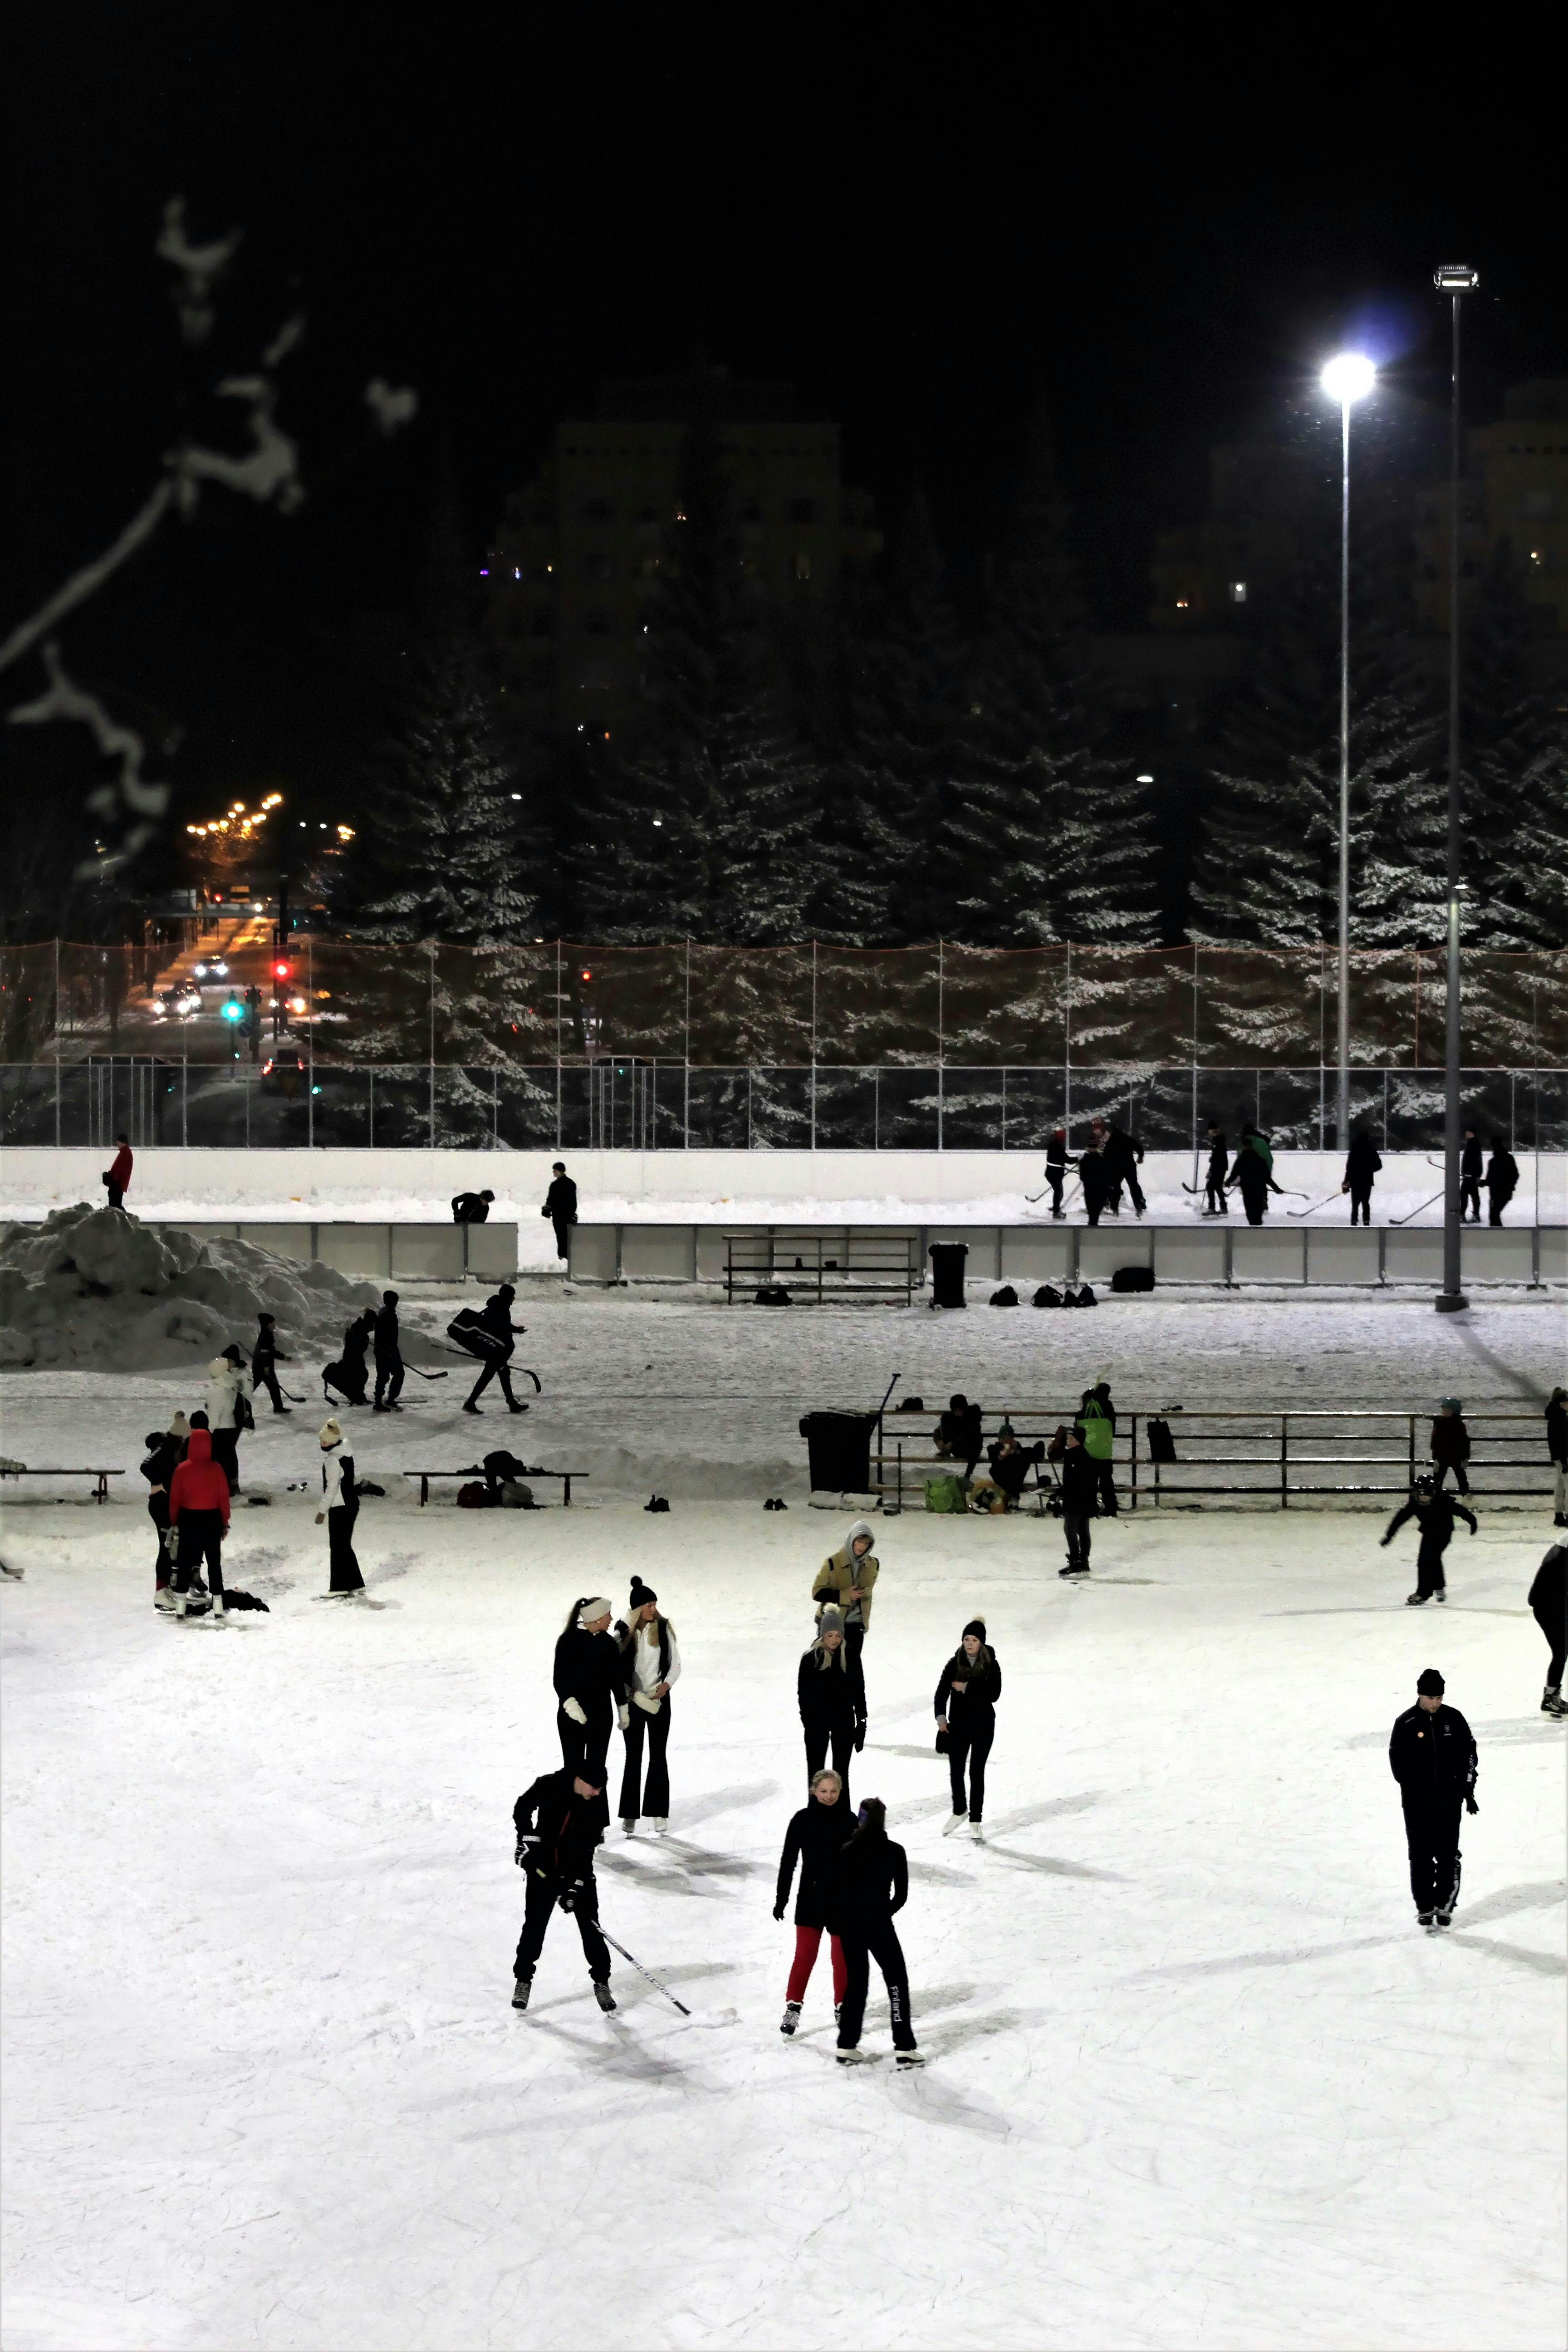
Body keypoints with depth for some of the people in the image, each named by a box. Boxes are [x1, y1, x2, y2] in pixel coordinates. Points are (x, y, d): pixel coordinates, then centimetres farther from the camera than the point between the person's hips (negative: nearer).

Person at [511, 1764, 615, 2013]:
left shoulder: (597, 1803, -16)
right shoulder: (548, 1786, -17)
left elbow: (587, 1848, -16)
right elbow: (522, 1809, 2)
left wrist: (575, 1885, -20)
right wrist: (527, 1839, -8)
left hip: (579, 1871, 0)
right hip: (543, 1868, 0)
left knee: (591, 1926, -2)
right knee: (534, 1926, 4)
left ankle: (601, 1982, 11)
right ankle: (523, 1979, 19)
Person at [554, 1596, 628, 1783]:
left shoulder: (607, 1642, 7)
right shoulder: (569, 1641, -9)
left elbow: (617, 1677, 14)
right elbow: (560, 1678, -12)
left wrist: (623, 1708, 17)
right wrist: (570, 1703, -24)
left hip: (601, 1713, 5)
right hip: (574, 1716, -5)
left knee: (597, 1767, 8)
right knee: (574, 1767, -4)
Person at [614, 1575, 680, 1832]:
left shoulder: (663, 1629, -3)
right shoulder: (624, 1632, -6)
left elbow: (676, 1664, 2)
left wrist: (666, 1685, -15)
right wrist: (631, 1693, -15)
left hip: (659, 1700, 1)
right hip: (633, 1700, -1)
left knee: (659, 1755, 2)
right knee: (633, 1757, 3)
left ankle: (658, 1812, 5)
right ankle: (629, 1814, 7)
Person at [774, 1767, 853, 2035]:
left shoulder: (848, 1821, -3)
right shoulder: (802, 1820, -5)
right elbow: (788, 1862, 0)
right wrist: (781, 1899, -1)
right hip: (810, 1898, -1)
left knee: (842, 1957, 8)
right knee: (805, 1955, -2)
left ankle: (842, 2008, 21)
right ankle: (792, 2008, 8)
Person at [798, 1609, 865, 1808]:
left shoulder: (851, 1657, -4)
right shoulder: (811, 1659, -9)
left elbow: (859, 1691, 2)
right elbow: (803, 1693, -5)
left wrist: (861, 1723, 1)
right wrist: (807, 1722, -12)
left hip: (844, 1721, 1)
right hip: (817, 1722, -1)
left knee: (841, 1773, 9)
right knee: (815, 1772, 7)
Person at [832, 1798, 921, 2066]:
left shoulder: (847, 1853, -2)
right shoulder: (895, 1852, -7)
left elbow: (835, 1892, -1)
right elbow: (902, 1895, -3)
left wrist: (834, 1921, 13)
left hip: (849, 1925, 3)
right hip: (879, 1925, -3)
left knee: (855, 1981, 15)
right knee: (897, 1981, 8)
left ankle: (847, 2046, 14)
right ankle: (904, 2047, 1)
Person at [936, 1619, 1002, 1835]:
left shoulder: (991, 1666, -7)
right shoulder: (955, 1664, -3)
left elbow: (993, 1695, -17)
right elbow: (942, 1691, -7)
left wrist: (967, 1688, -21)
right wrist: (941, 1715, -20)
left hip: (983, 1725, -2)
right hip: (958, 1723, 2)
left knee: (977, 1772, 2)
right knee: (955, 1770, 6)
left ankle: (975, 1819, 13)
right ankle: (959, 1812, 29)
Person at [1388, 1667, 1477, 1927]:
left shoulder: (1453, 1719, 2)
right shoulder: (1406, 1723, -4)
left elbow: (1468, 1754, 7)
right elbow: (1397, 1760, -4)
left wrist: (1468, 1791, 3)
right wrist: (1413, 1789, -14)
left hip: (1449, 1800, 1)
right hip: (1417, 1805, -1)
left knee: (1448, 1854, 1)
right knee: (1421, 1856, 4)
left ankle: (1445, 1904, 12)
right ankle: (1425, 1906, 13)